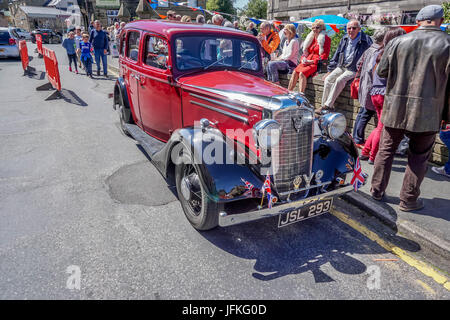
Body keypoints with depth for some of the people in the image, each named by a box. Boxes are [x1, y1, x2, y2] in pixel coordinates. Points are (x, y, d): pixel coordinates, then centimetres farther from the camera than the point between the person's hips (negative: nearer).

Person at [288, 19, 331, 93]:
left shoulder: (326, 39, 1)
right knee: (295, 72, -22)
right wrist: (303, 59, 2)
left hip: (317, 63, -6)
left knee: (302, 73, -31)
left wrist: (311, 61, -14)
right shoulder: (311, 38, 22)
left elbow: (324, 55, -6)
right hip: (307, 62, 6)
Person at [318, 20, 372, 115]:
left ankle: (327, 106, -26)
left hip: (354, 70, -6)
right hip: (341, 67, 6)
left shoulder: (365, 40, -8)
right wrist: (330, 70, 15)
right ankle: (324, 105, -18)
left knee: (340, 80, -30)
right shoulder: (344, 39, 11)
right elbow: (336, 55, 19)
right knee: (328, 79, -18)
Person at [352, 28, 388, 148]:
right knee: (366, 114, -2)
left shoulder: (369, 50, 10)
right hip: (371, 87, -10)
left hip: (364, 85, 10)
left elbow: (359, 64, 18)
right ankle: (359, 140, 6)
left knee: (362, 113, 18)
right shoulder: (378, 53, -18)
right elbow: (371, 69, -28)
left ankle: (356, 137, 27)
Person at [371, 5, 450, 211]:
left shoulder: (397, 42, 1)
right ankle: (408, 200, 17)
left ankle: (377, 191, 24)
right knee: (418, 157, 10)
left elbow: (382, 72, 7)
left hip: (395, 108, 2)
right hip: (427, 113, -2)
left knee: (386, 150, 15)